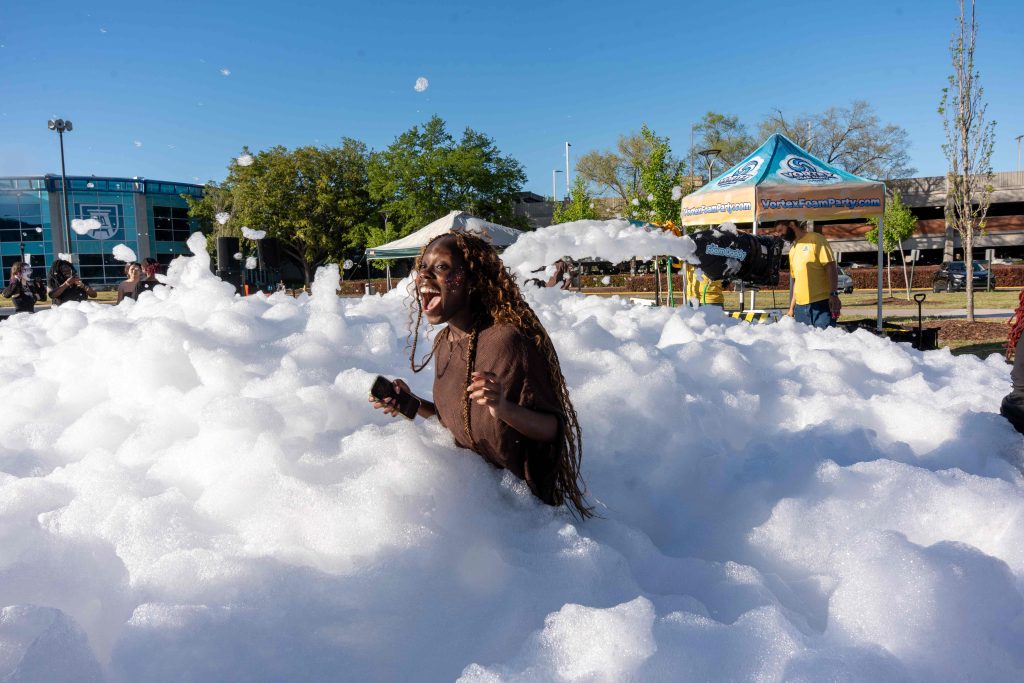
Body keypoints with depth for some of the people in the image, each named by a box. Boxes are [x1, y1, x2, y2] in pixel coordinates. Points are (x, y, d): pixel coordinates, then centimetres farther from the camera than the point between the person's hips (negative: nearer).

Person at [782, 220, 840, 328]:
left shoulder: (816, 240, -1)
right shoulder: (792, 250, 20)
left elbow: (831, 267, -8)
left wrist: (833, 294, -19)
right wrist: (791, 308, 20)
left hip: (821, 304, -6)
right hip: (800, 308, 6)